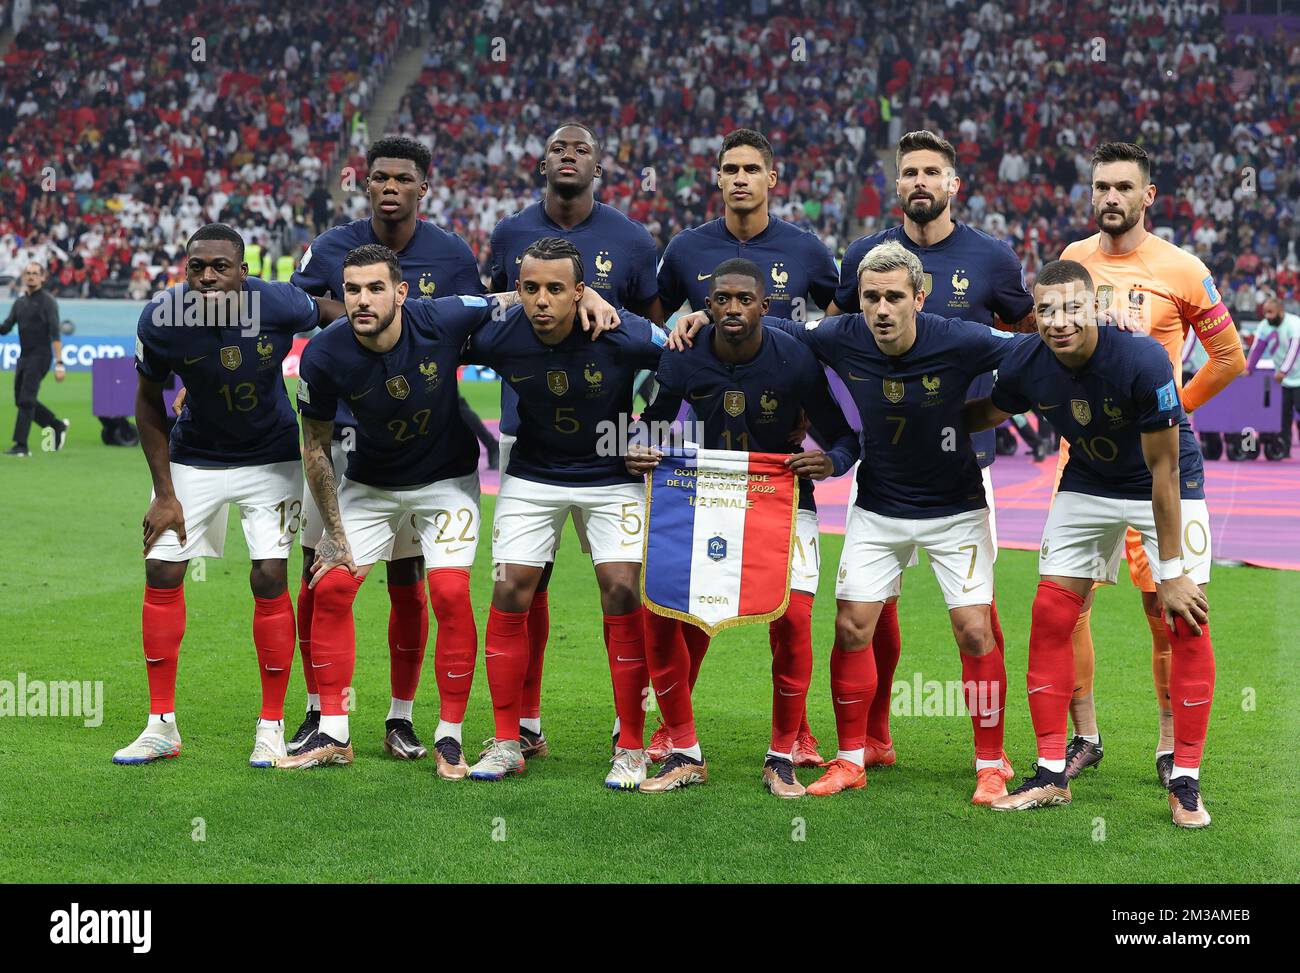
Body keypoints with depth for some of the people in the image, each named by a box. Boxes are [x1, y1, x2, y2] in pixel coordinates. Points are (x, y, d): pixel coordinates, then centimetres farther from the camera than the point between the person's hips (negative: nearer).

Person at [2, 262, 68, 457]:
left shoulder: (48, 302, -6)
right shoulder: (20, 302, 14)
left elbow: (55, 334, -13)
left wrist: (59, 364, -20)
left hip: (39, 356, -7)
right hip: (23, 356, 7)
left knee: (26, 400, -14)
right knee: (21, 400, 11)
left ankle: (21, 446, -12)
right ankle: (57, 426, 27)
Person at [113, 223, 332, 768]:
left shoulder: (279, 305, -25)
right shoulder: (160, 320, -21)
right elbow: (149, 405, -5)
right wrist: (164, 493, -6)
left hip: (270, 458, -1)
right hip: (193, 456, 2)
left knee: (270, 579, -9)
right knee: (162, 573, -3)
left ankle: (271, 726, 4)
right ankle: (161, 726, 8)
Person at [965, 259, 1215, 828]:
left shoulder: (1143, 361, -33)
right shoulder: (1025, 365, -19)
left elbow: (1163, 471, -26)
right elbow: (986, 415, 6)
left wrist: (1171, 569, -22)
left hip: (1169, 487, -4)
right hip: (1086, 487, 4)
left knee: (1187, 625, -12)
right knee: (1050, 618, -3)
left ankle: (1185, 785, -2)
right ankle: (1051, 776, 7)